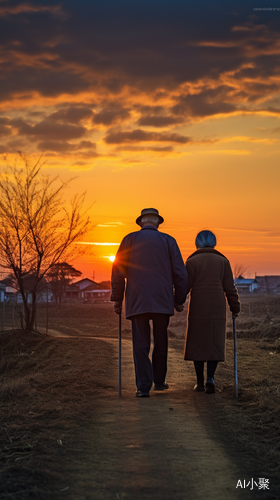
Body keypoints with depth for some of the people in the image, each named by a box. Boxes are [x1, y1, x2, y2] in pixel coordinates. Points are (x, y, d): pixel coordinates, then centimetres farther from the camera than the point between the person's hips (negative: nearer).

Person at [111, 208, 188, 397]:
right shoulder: (168, 241, 5)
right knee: (161, 342, 16)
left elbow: (118, 272, 2)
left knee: (141, 345, 1)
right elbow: (180, 273, 1)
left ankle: (144, 386, -5)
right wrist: (179, 300, 10)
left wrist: (117, 299, 9)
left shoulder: (129, 239, 4)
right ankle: (159, 380, 25)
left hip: (137, 301, -1)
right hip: (163, 300, 1)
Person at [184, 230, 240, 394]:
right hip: (217, 309, 1)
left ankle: (200, 381, 9)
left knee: (197, 344, 7)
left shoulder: (192, 261, 0)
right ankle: (210, 378, -12)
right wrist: (235, 308, 14)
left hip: (197, 309, -1)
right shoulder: (223, 261, 6)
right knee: (214, 344, 5)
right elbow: (230, 288, 5)